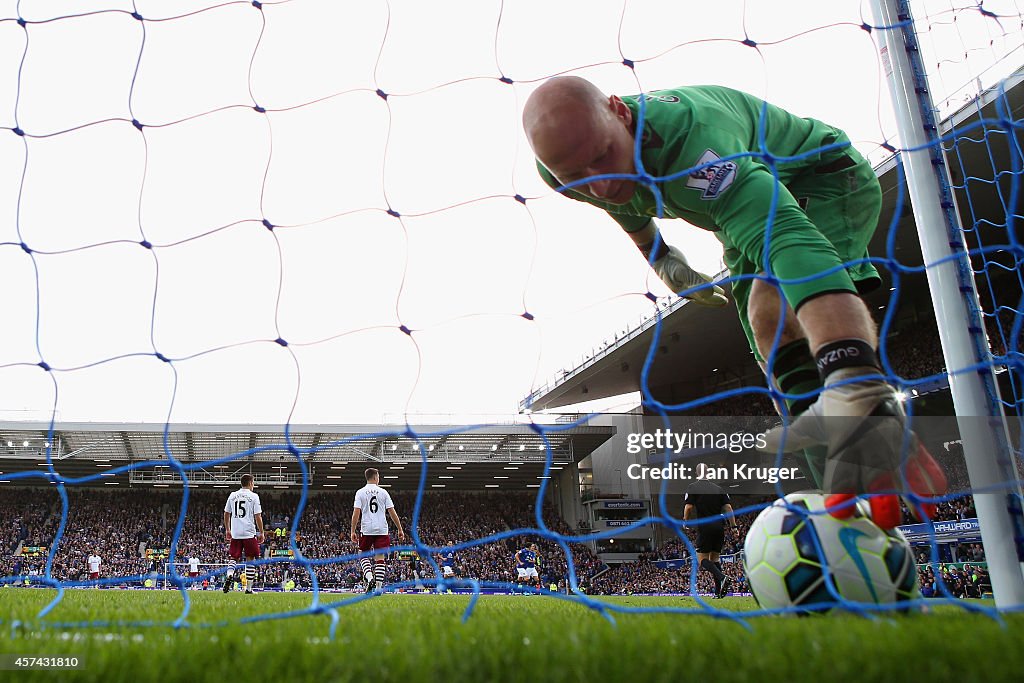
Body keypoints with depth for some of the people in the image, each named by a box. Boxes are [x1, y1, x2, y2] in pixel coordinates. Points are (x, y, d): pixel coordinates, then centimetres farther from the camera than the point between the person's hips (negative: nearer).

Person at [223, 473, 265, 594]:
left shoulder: (232, 496, 9)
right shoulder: (253, 496, -4)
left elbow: (226, 514, 14)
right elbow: (258, 516, -6)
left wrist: (227, 530, 26)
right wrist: (261, 533, 2)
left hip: (235, 534, 4)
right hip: (249, 533, -4)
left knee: (234, 558, 14)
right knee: (250, 559, 6)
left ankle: (229, 575, -15)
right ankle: (248, 588, 7)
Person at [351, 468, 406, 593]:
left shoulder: (360, 492, 2)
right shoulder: (383, 492, 5)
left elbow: (356, 513, -5)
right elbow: (392, 512, 3)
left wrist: (353, 531, 0)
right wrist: (400, 529, 9)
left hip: (366, 530, -1)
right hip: (382, 530, 1)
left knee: (363, 554, 14)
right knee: (379, 557, 4)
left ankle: (369, 577, -9)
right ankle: (379, 586, 0)